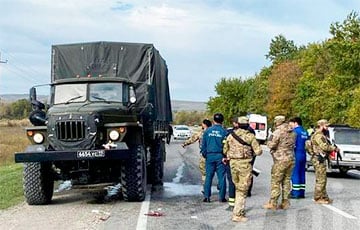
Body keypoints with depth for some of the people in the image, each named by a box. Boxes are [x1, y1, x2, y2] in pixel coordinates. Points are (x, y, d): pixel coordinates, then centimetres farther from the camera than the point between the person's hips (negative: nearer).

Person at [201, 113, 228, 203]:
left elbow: (203, 145, 5)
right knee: (221, 177, 4)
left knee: (208, 176, 6)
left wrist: (204, 155, 15)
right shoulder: (224, 132, -5)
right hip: (220, 156, -2)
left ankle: (206, 196, 4)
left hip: (210, 156, 2)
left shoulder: (207, 131, 1)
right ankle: (221, 197, 5)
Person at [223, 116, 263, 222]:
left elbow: (225, 150, 12)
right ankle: (237, 215, -1)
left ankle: (240, 211, 24)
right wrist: (252, 152, 11)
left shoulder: (230, 135, 5)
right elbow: (258, 151, -9)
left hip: (233, 163, 4)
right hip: (245, 164, -4)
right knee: (242, 190, 2)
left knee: (238, 188, 20)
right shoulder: (250, 136, -7)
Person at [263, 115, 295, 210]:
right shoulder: (292, 132, 10)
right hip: (290, 159, 8)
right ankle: (285, 202, 16)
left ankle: (273, 203, 0)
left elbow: (271, 145, -15)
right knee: (286, 181, 13)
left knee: (276, 182, -2)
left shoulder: (278, 132, -14)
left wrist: (270, 140, 4)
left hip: (281, 160, -7)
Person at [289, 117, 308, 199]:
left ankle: (295, 193, -4)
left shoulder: (295, 131, -11)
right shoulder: (305, 132, 13)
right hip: (303, 155, 8)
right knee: (302, 173, 11)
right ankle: (301, 192, 14)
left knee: (295, 174, -4)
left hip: (296, 155, -8)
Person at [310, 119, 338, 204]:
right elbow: (325, 147, -22)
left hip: (321, 159, 11)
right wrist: (334, 148, -8)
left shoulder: (320, 135, 20)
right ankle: (318, 198, -3)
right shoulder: (318, 135, -15)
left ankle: (324, 197, 22)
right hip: (319, 159, -11)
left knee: (322, 179, 15)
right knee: (320, 180, -8)